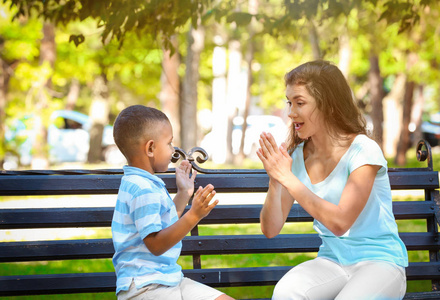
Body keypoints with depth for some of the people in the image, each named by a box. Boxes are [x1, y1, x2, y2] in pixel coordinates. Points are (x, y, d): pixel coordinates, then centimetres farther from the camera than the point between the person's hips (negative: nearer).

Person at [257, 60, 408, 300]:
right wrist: (274, 182, -17)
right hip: (331, 261, 3)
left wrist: (287, 178, -22)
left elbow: (339, 222, -23)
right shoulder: (295, 156, 2)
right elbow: (270, 230, 1)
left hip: (380, 262, -3)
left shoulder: (363, 151, -13)